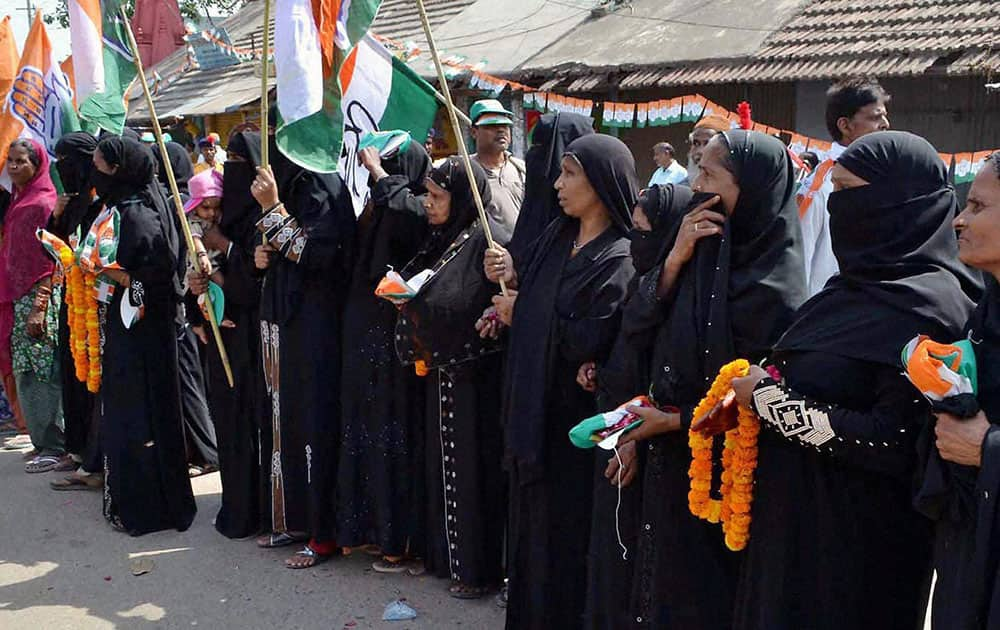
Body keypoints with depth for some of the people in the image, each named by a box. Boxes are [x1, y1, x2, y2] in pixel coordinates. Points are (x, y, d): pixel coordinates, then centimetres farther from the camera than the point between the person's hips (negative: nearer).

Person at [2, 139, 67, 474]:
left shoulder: (43, 203, -11)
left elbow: (49, 261, -15)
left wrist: (39, 307, -20)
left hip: (38, 298, -9)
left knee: (42, 374, -7)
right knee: (27, 374, 11)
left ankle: (56, 449, -1)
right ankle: (43, 443, 19)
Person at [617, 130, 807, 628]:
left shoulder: (771, 284, -20)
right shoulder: (706, 248, 1)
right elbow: (639, 322, -2)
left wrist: (674, 420, -15)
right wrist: (675, 259, -15)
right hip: (670, 461, 7)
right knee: (662, 582, 19)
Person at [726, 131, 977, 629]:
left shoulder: (925, 306, -20)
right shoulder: (863, 282, 8)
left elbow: (893, 443, -26)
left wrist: (772, 401, -19)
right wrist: (759, 392, -4)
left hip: (859, 544, -8)